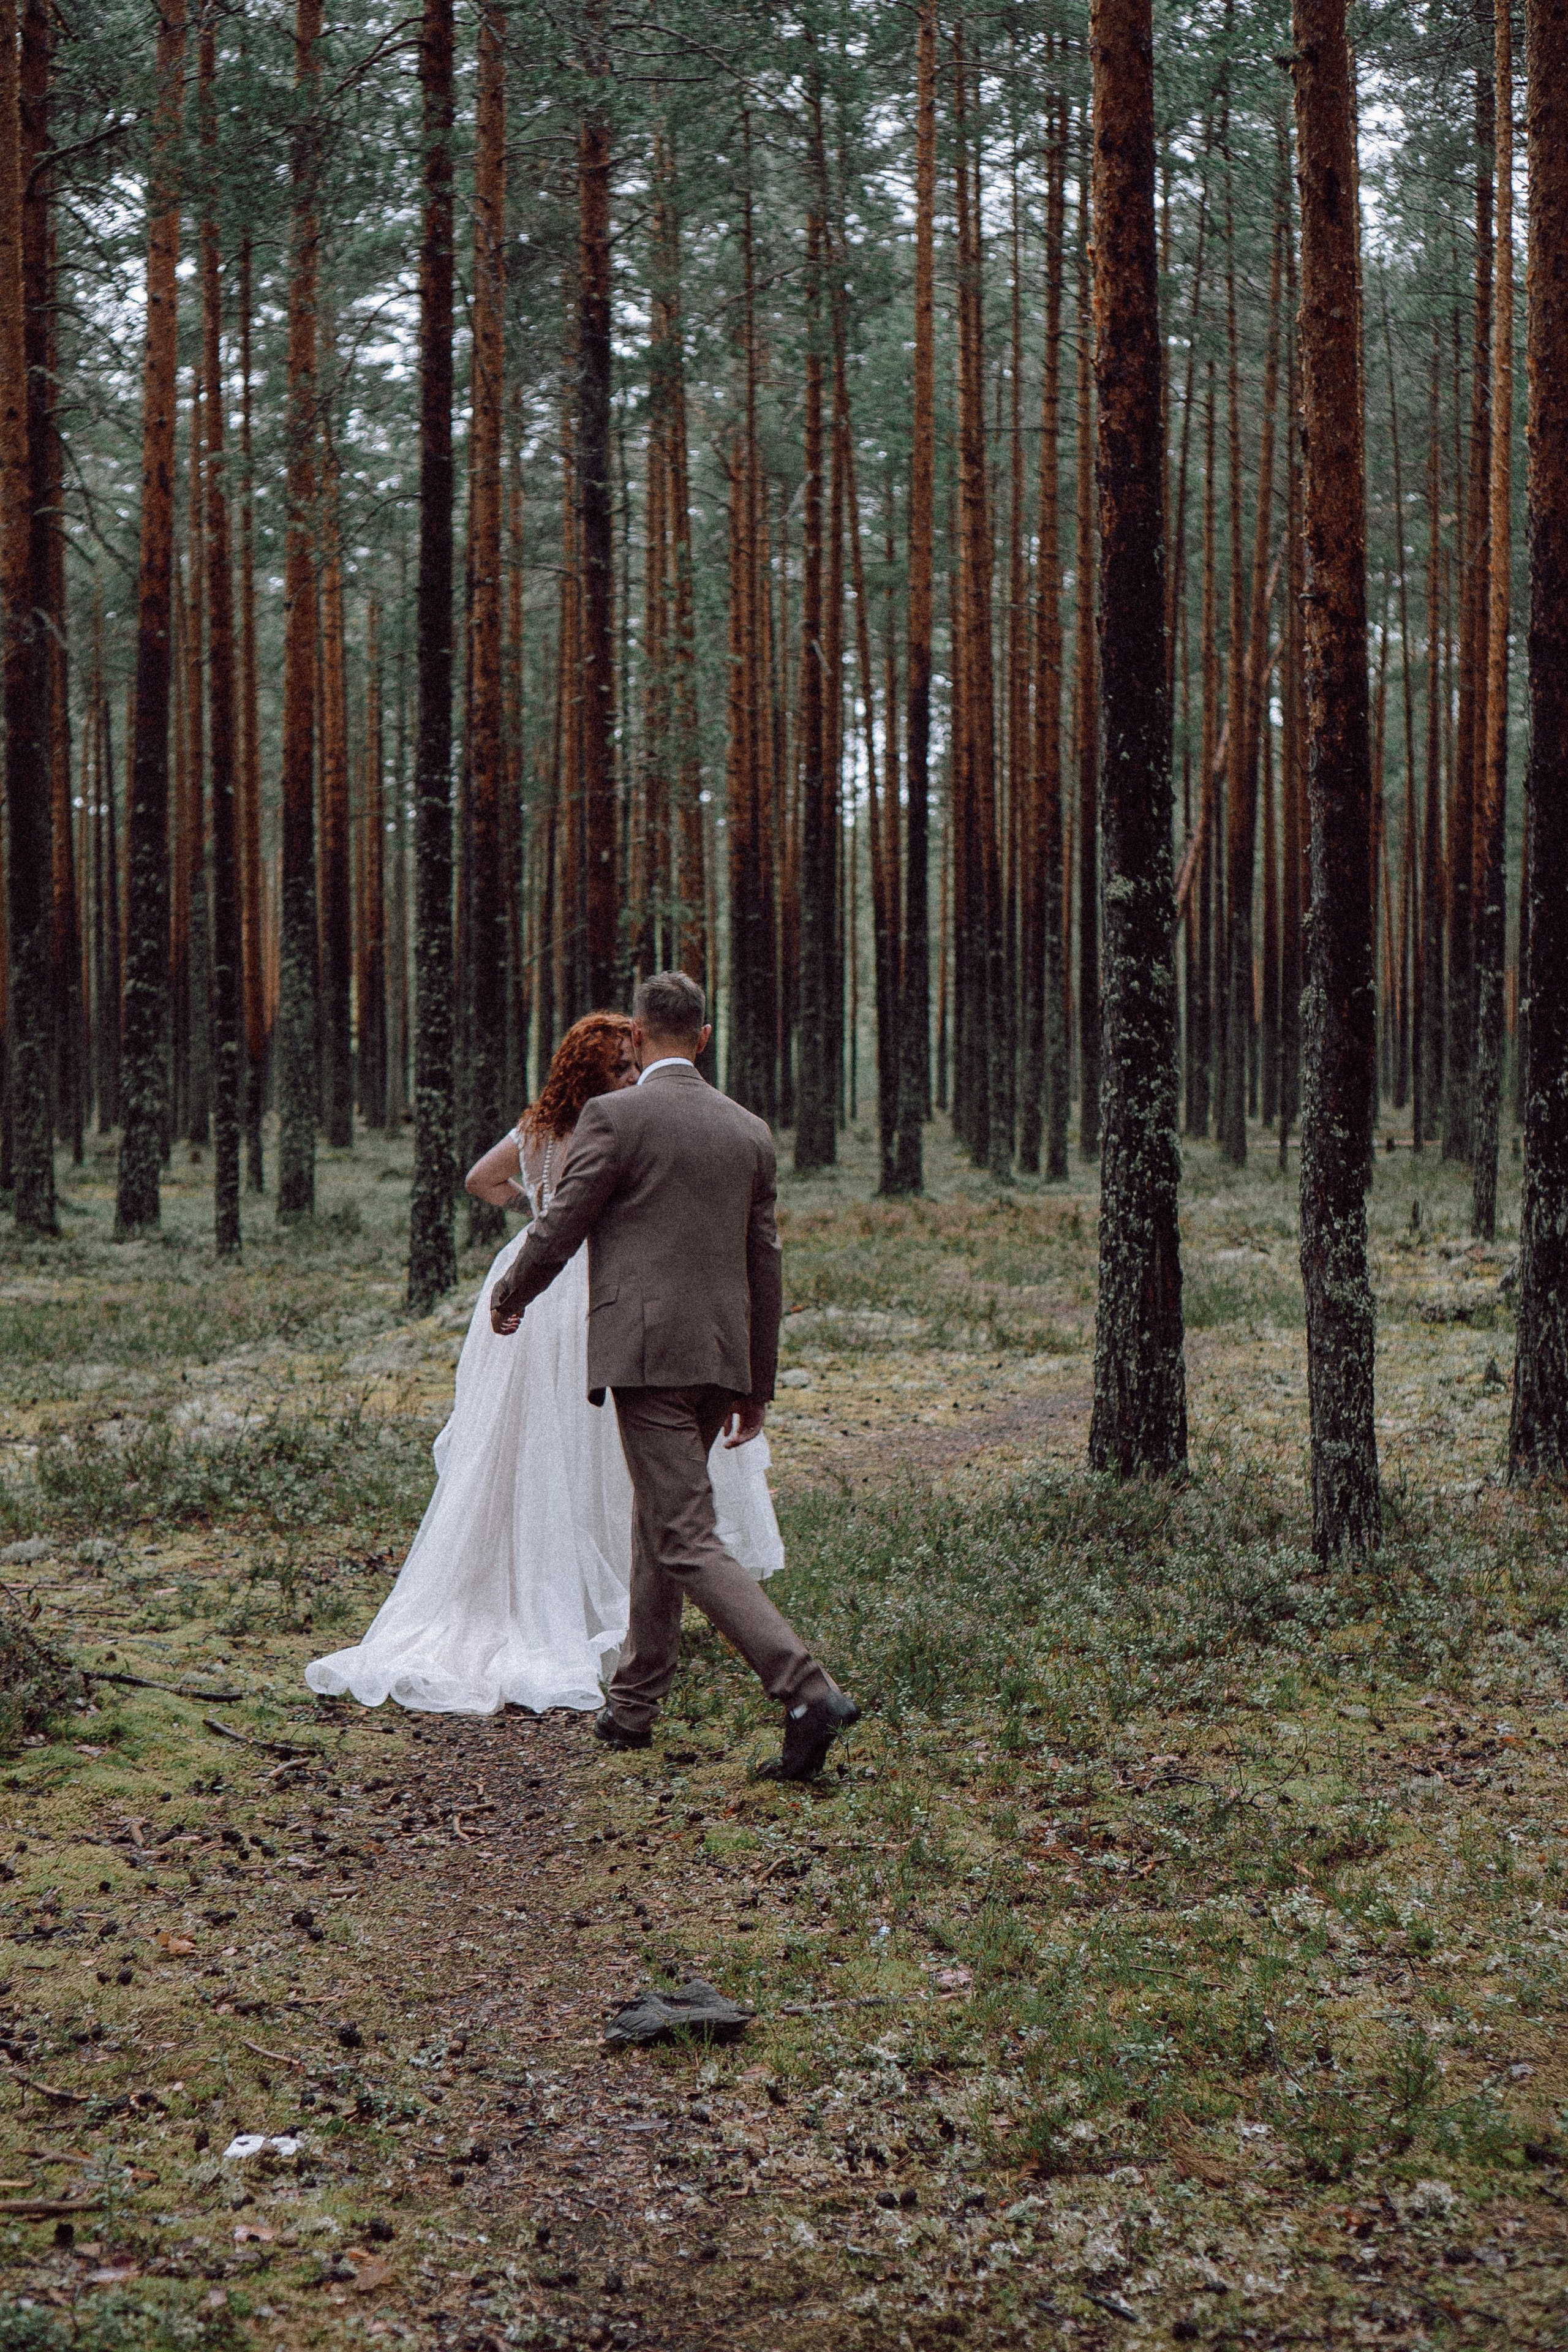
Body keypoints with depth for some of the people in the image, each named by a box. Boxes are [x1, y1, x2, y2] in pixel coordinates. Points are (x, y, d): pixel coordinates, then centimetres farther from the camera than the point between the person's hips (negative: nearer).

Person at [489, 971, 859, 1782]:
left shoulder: (616, 1116, -7)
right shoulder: (749, 1131, 11)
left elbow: (558, 1229, -4)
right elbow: (765, 1267, 14)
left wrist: (510, 1299, 16)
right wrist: (757, 1386, 22)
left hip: (648, 1353, -7)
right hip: (723, 1355, 7)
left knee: (689, 1540, -9)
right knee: (658, 1522, 20)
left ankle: (808, 1691, -22)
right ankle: (632, 1705, 27)